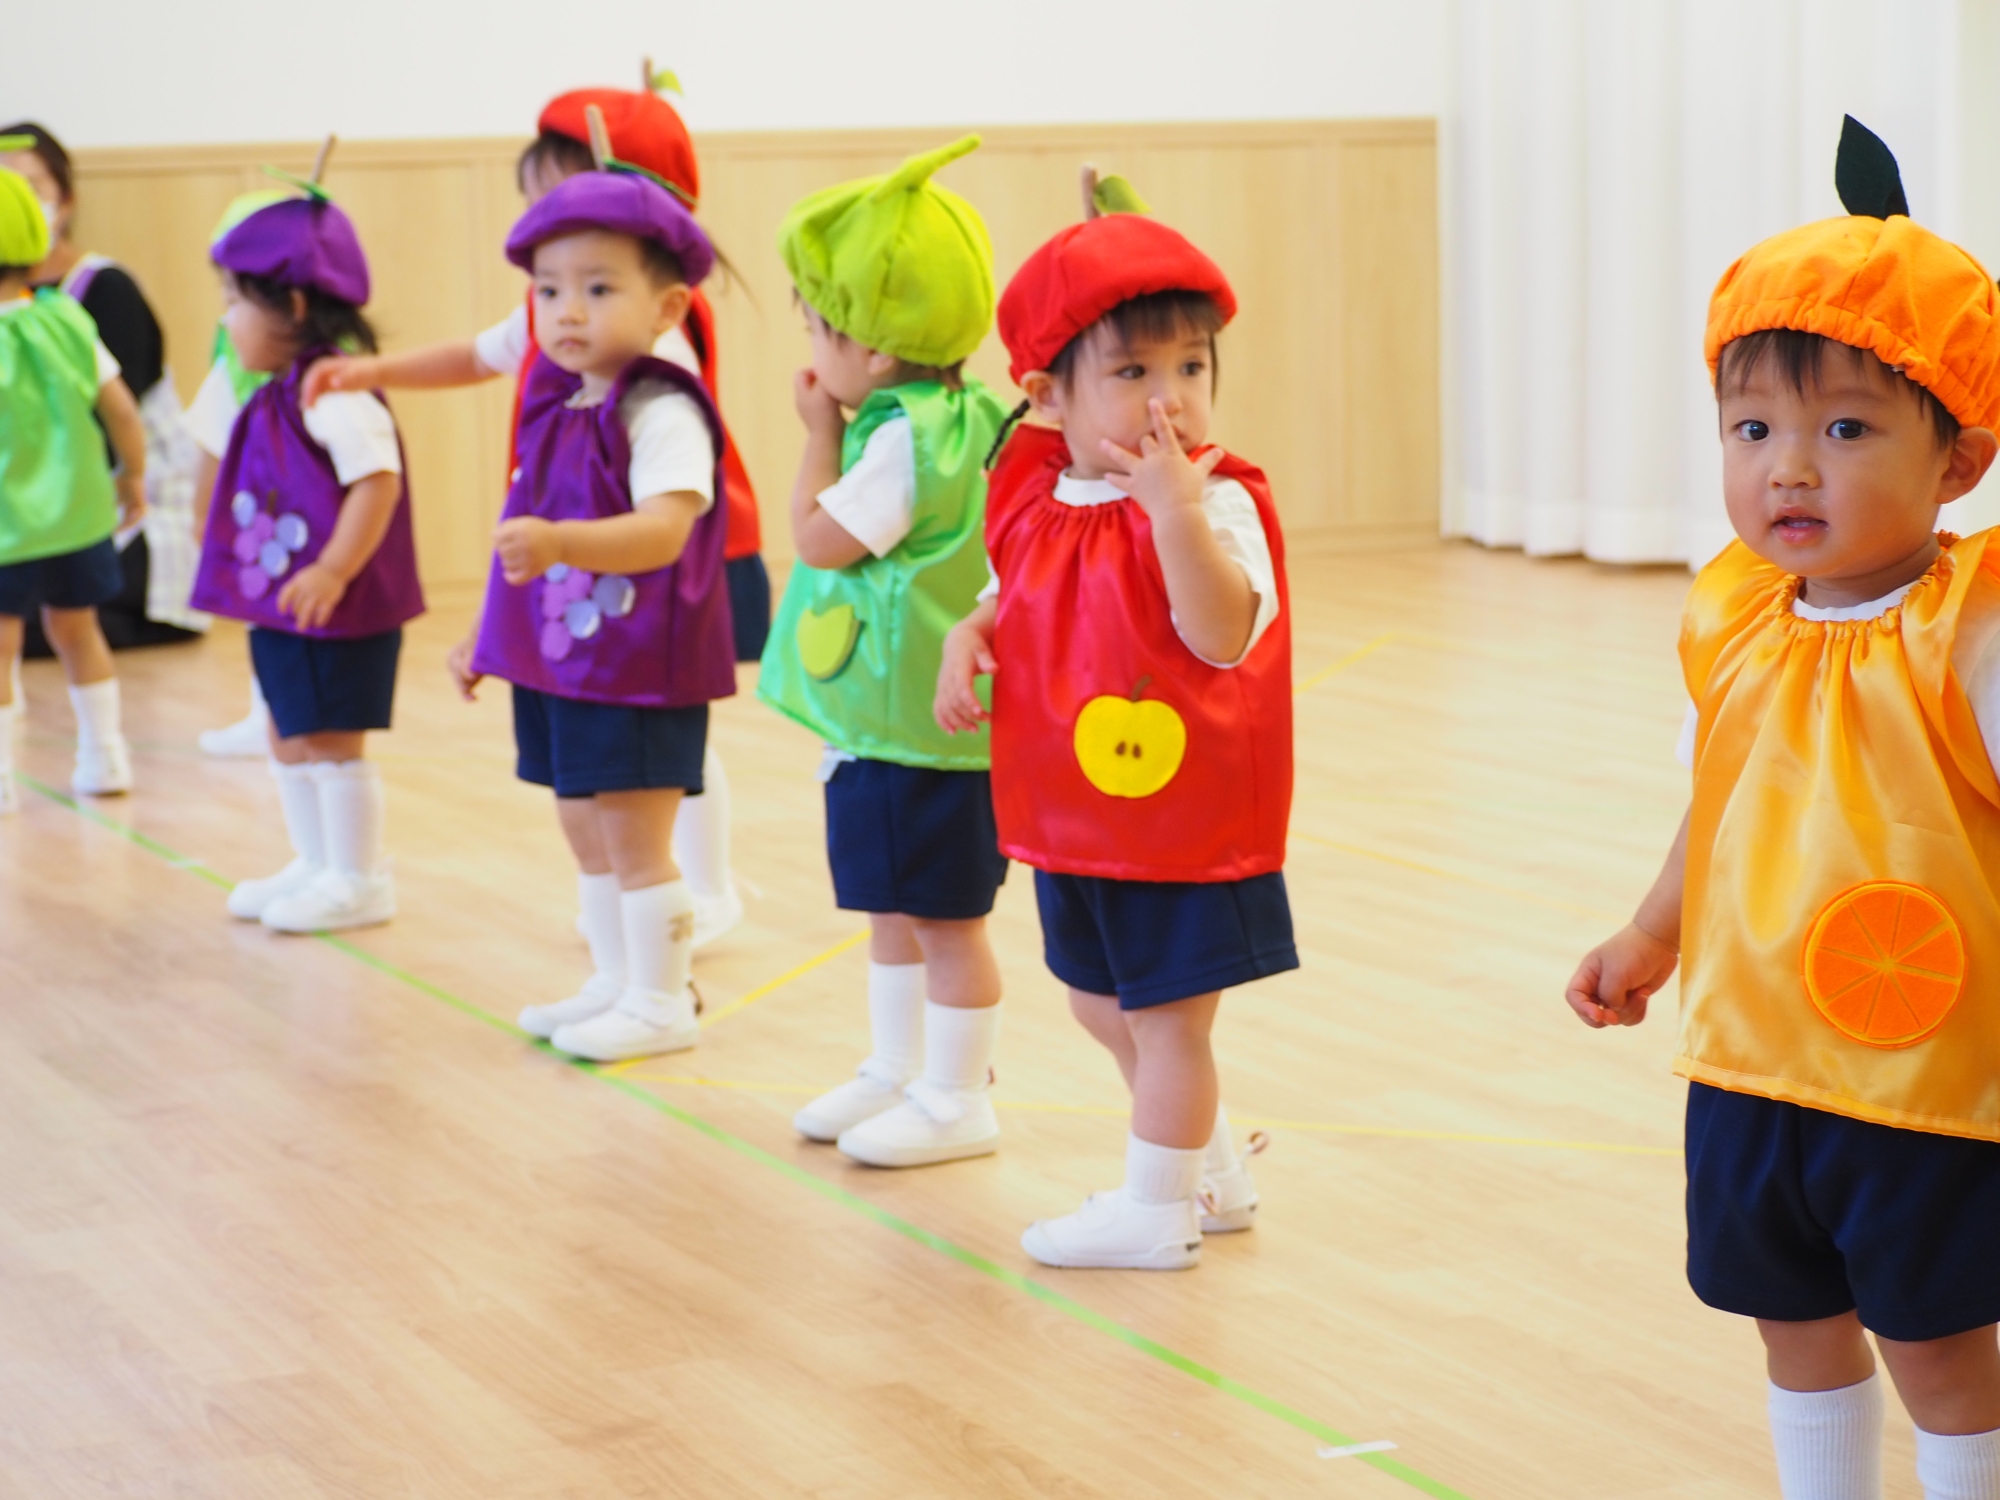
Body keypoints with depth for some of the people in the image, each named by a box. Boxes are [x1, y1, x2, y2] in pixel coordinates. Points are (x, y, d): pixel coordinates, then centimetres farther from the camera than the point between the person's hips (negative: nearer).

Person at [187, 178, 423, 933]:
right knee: (289, 737, 17)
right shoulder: (279, 396, 11)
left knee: (330, 741, -1)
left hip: (336, 612, -10)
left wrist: (333, 572, -29)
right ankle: (315, 865, 30)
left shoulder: (335, 392, -20)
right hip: (282, 602, 10)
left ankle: (358, 882, 11)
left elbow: (378, 481, -27)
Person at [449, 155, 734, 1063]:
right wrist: (488, 638, 22)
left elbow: (662, 532, -30)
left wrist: (559, 543, -44)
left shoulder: (663, 412, -16)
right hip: (555, 659, 8)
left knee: (635, 838, -2)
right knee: (585, 833, 16)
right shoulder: (555, 411, 10)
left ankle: (660, 1001, 9)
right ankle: (614, 982, 28)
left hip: (638, 667, -8)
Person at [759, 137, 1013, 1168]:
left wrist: (820, 430, -10)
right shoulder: (926, 417, 8)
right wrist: (833, 427, 9)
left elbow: (821, 538, -19)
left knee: (942, 917, 2)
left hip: (927, 731, -10)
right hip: (884, 724, 10)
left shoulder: (911, 436, -23)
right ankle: (896, 1073, 33)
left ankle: (956, 1100, 13)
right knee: (892, 908, 20)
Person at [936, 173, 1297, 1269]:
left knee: (1166, 1015, 3)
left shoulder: (1217, 503, -17)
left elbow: (1224, 635, -32)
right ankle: (1213, 1168, 40)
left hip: (1183, 819, -7)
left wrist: (1175, 505, -41)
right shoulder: (1033, 498, 2)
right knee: (1102, 1003, 21)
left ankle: (1156, 1209, 21)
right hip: (1070, 814, 8)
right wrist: (967, 641, -2)